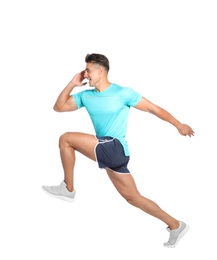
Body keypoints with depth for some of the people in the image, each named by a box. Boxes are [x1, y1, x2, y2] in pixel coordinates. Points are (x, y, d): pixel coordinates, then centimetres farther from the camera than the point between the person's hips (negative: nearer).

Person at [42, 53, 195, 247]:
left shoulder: (123, 93, -7)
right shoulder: (86, 96, 11)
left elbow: (153, 108, -1)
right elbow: (59, 107, 14)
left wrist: (179, 125, 1)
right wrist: (72, 84, 4)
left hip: (116, 148, -8)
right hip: (107, 152, 8)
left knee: (66, 139, -10)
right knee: (133, 197, 11)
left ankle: (68, 189, 2)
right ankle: (175, 225, 21)